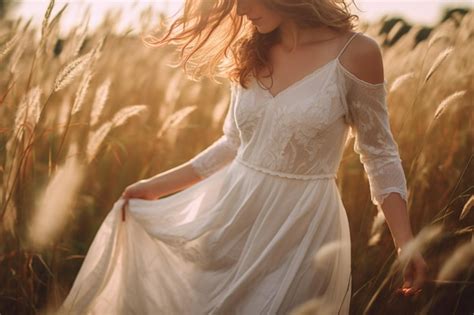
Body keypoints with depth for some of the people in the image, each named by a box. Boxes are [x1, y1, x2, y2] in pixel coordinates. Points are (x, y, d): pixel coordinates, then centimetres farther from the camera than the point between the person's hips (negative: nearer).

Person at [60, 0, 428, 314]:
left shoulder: (355, 53, -12)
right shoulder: (251, 55, 3)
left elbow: (380, 155, -5)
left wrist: (405, 242, -13)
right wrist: (156, 186, 13)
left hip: (302, 232, -5)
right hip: (232, 218, 5)